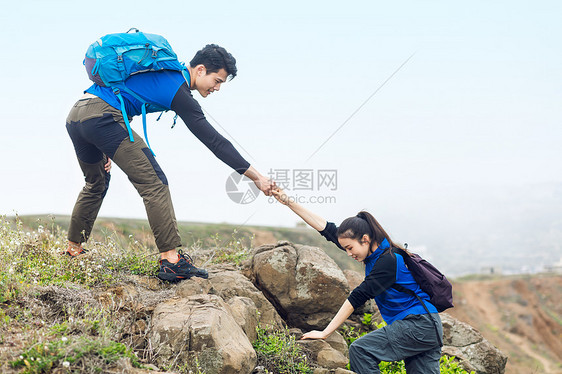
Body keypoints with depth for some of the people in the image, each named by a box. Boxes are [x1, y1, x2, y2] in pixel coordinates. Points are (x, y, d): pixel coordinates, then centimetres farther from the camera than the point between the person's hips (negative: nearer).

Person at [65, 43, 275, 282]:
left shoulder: (163, 72, 21)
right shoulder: (178, 91, -6)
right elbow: (213, 140, -9)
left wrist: (108, 148, 26)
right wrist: (256, 177, -7)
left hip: (75, 115, 10)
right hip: (101, 117, -10)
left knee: (96, 183, 29)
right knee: (153, 182, -9)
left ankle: (73, 249, 38)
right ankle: (171, 260, -14)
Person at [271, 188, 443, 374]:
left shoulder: (388, 260, -18)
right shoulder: (374, 251, 8)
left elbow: (358, 297, -19)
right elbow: (326, 228, 9)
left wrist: (325, 333, -17)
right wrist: (288, 202, 6)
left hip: (418, 325, -9)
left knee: (360, 350, -16)